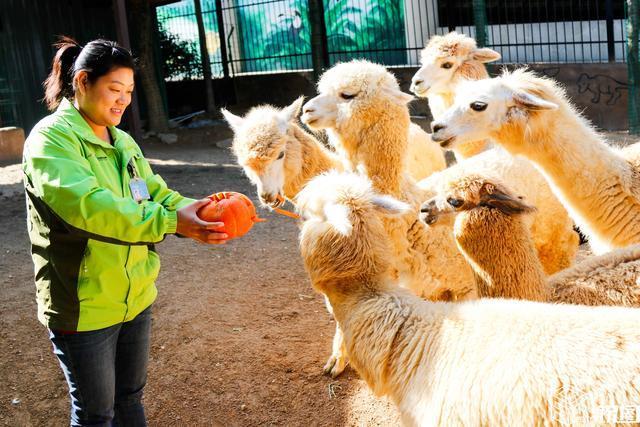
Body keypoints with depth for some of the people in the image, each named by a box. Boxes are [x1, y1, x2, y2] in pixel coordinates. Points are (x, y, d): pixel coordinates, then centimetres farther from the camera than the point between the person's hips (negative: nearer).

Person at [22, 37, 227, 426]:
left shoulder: (123, 142, 9)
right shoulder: (51, 139, -17)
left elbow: (157, 195, 4)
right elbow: (87, 205, -31)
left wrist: (198, 212, -17)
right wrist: (171, 223, -38)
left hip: (136, 298, 7)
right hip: (85, 306, -7)